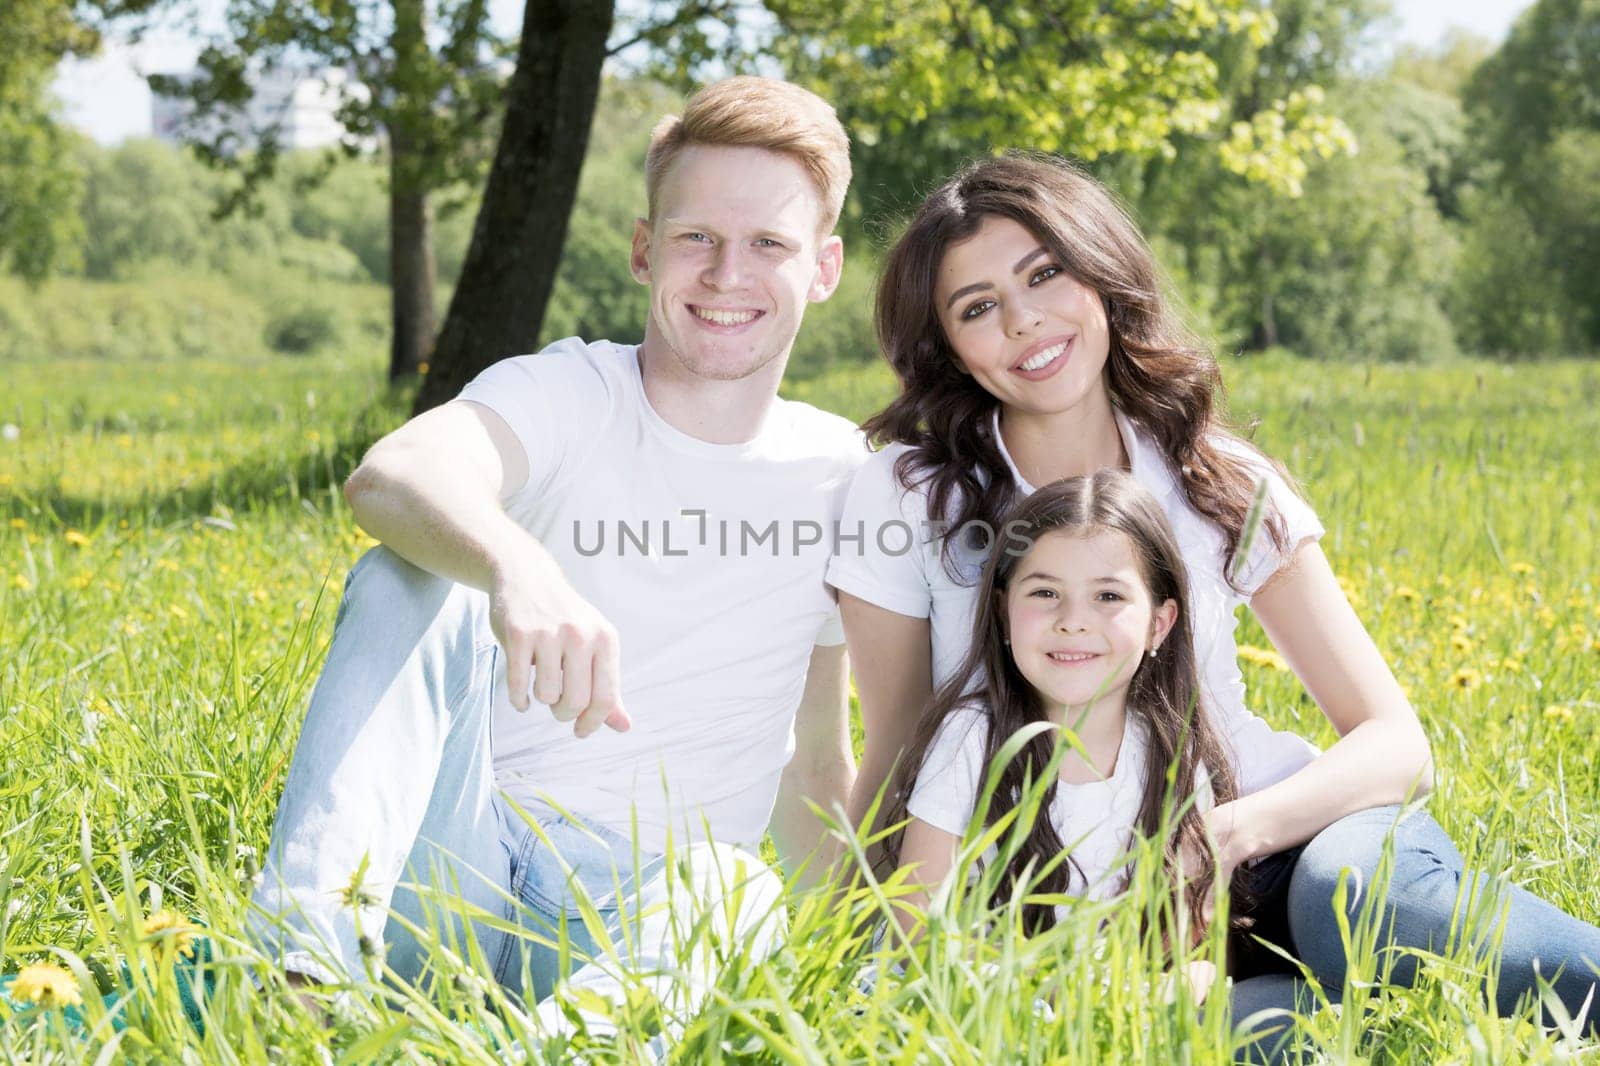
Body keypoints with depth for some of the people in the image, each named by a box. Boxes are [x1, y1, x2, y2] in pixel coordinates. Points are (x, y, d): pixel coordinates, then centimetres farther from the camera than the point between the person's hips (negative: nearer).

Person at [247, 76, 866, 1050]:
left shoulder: (844, 477, 6)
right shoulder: (569, 394, -4)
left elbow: (817, 762, 18)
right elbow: (392, 475, -29)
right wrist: (516, 566, -51)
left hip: (643, 897, 1)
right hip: (456, 859, -1)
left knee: (733, 895, -33)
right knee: (414, 577, -25)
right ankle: (306, 962, -38)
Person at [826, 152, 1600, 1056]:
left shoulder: (1224, 487, -3)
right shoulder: (910, 496, -6)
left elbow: (1397, 745, -7)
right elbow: (896, 764, 2)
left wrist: (1231, 832, -24)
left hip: (1267, 836, -2)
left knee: (1351, 895, -40)